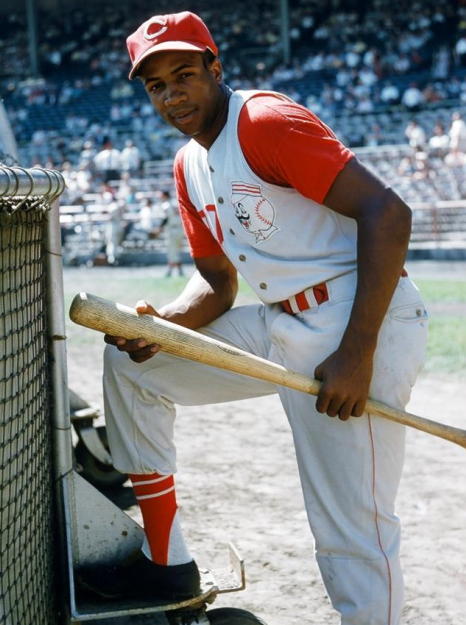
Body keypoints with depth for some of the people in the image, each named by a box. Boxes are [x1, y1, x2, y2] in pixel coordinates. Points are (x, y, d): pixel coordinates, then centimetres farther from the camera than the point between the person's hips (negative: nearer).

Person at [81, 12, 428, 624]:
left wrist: (357, 354, -24)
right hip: (280, 327, 9)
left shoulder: (265, 121, -13)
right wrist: (163, 322, -6)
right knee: (129, 359, 12)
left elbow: (387, 212, -21)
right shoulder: (189, 167, 13)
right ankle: (166, 563, 17)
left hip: (362, 321, -9)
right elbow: (217, 282, 18)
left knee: (353, 535, -13)